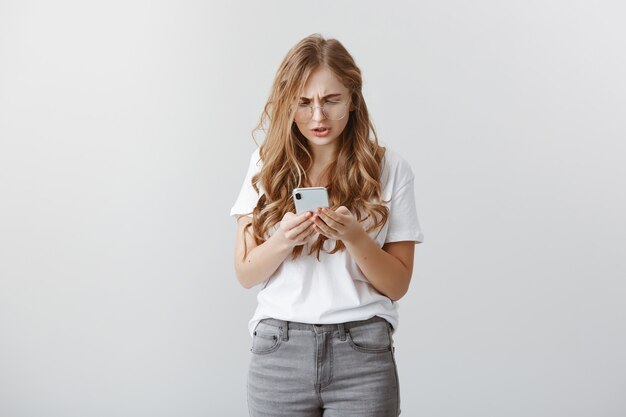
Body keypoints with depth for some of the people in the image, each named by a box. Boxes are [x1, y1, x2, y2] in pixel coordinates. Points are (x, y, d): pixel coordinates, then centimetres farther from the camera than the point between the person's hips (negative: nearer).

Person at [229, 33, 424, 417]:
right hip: (279, 351, 2)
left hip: (362, 355, -1)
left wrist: (354, 237, -17)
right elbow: (246, 274, 3)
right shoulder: (267, 164, 4)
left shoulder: (389, 168, -1)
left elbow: (398, 285, -1)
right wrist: (283, 239, -15)